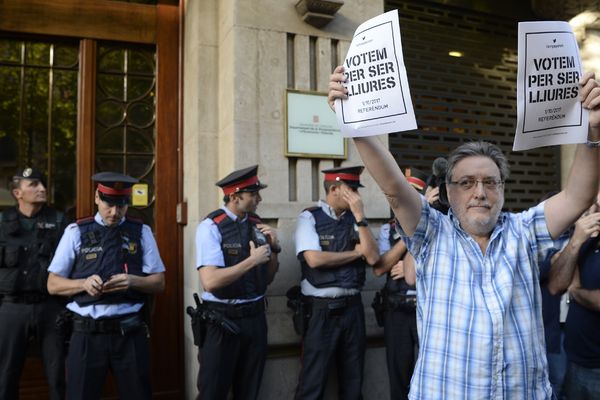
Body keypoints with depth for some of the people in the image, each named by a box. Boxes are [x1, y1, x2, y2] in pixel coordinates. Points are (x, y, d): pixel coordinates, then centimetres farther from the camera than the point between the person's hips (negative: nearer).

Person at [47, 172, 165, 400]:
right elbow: (53, 285, 5)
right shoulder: (76, 232, 3)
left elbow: (159, 283, 4)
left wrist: (132, 281, -16)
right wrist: (84, 283, -14)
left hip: (130, 333, 1)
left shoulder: (141, 232, 4)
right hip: (87, 333, 0)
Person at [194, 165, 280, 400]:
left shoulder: (256, 225, 4)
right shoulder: (211, 227, -14)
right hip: (222, 321, -5)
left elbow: (268, 279, 9)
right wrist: (252, 260, -20)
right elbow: (210, 282, -24)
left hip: (255, 318, 6)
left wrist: (274, 248, -7)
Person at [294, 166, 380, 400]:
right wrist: (356, 252, -7)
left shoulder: (355, 219, 6)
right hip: (321, 309, -4)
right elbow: (315, 259, -19)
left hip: (352, 307, 5)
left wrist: (360, 216, -11)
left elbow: (373, 257, -5)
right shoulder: (310, 218, -6)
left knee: (353, 381, 17)